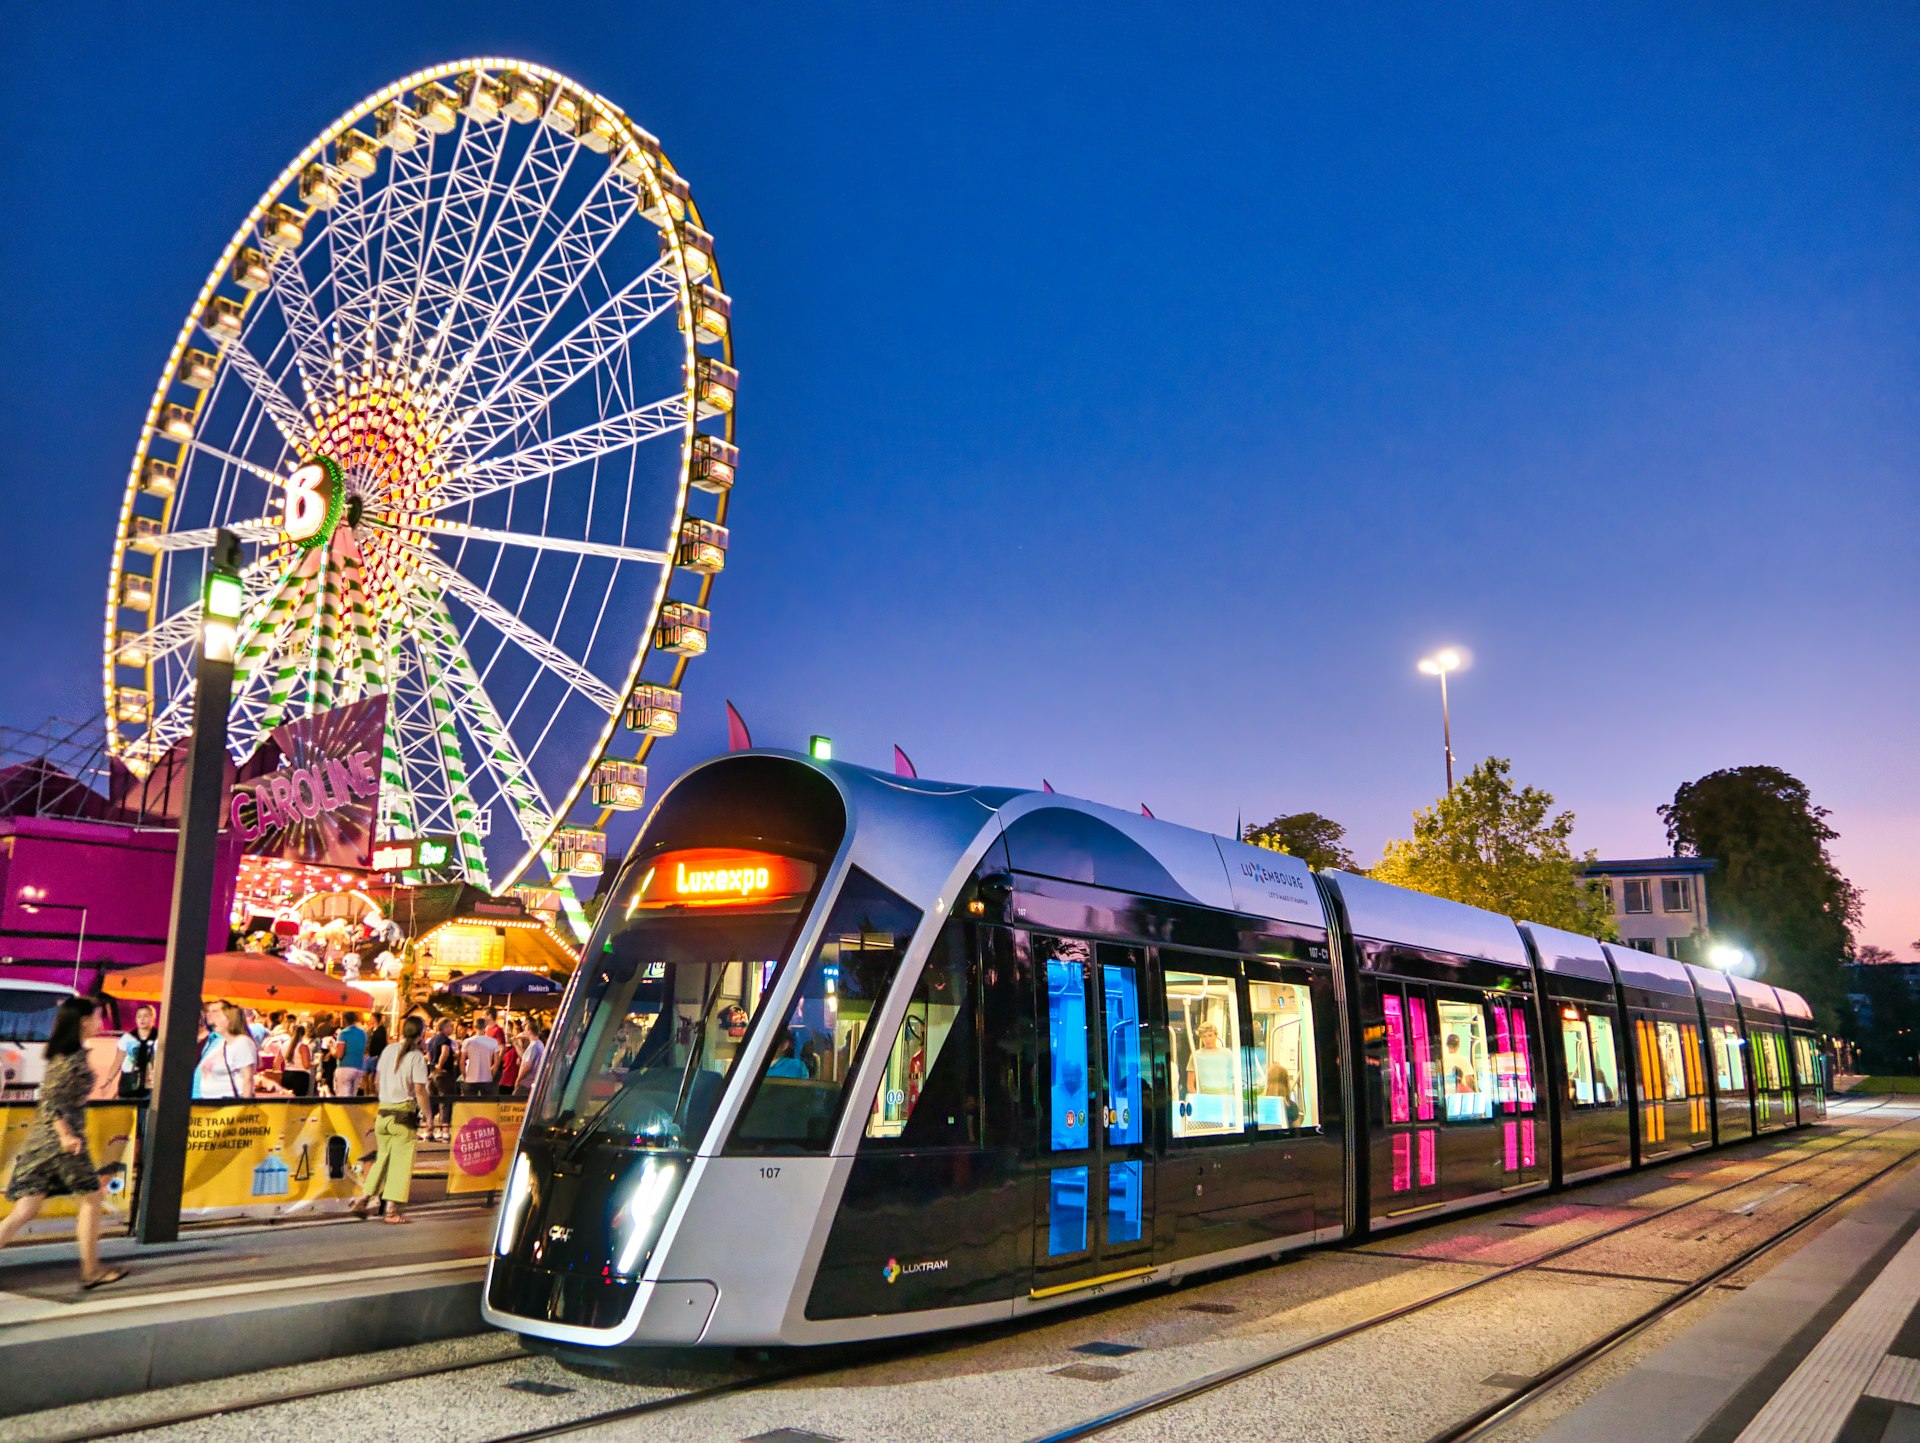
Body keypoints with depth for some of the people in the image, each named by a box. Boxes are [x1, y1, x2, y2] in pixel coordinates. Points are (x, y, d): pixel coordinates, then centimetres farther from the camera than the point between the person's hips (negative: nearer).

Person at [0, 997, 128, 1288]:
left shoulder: (61, 1053, 13)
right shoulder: (74, 1056, -15)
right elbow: (52, 1099, -22)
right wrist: (67, 1136, -22)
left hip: (40, 1140, 9)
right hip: (58, 1141, -9)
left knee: (25, 1210, 8)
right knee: (90, 1199, 6)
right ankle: (91, 1272, 13)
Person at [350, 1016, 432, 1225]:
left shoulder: (389, 1049, 7)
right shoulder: (417, 1057, -11)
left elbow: (377, 1082, 14)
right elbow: (419, 1091, -15)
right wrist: (428, 1116, -7)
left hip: (383, 1112, 6)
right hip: (404, 1114, -6)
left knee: (382, 1158, 18)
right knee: (401, 1161, 1)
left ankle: (364, 1201, 15)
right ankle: (393, 1210, 2)